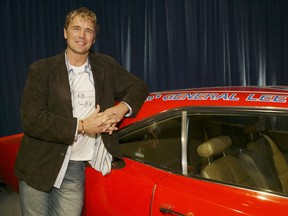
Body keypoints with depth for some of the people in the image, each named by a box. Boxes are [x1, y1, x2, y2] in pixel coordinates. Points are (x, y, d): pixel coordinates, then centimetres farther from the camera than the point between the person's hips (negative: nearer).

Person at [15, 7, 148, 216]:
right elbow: (31, 120, -14)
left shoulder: (106, 66, 5)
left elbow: (139, 86, 12)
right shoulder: (41, 70, -5)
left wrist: (123, 107, -8)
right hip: (38, 167, -1)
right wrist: (81, 126, -18)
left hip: (75, 170, 2)